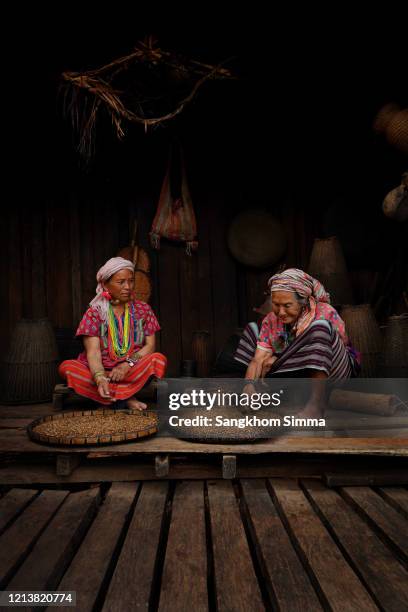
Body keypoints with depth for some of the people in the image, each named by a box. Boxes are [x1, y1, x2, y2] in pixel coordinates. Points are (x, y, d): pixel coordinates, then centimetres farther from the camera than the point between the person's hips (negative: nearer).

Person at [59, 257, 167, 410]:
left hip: (133, 370, 0)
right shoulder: (94, 312, 1)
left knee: (158, 359, -27)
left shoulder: (143, 309, 8)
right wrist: (100, 378, -31)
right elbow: (93, 351, -11)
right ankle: (126, 398, -26)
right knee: (67, 367, -28)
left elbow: (150, 345, 1)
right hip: (100, 370, 0)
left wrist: (128, 364, -18)